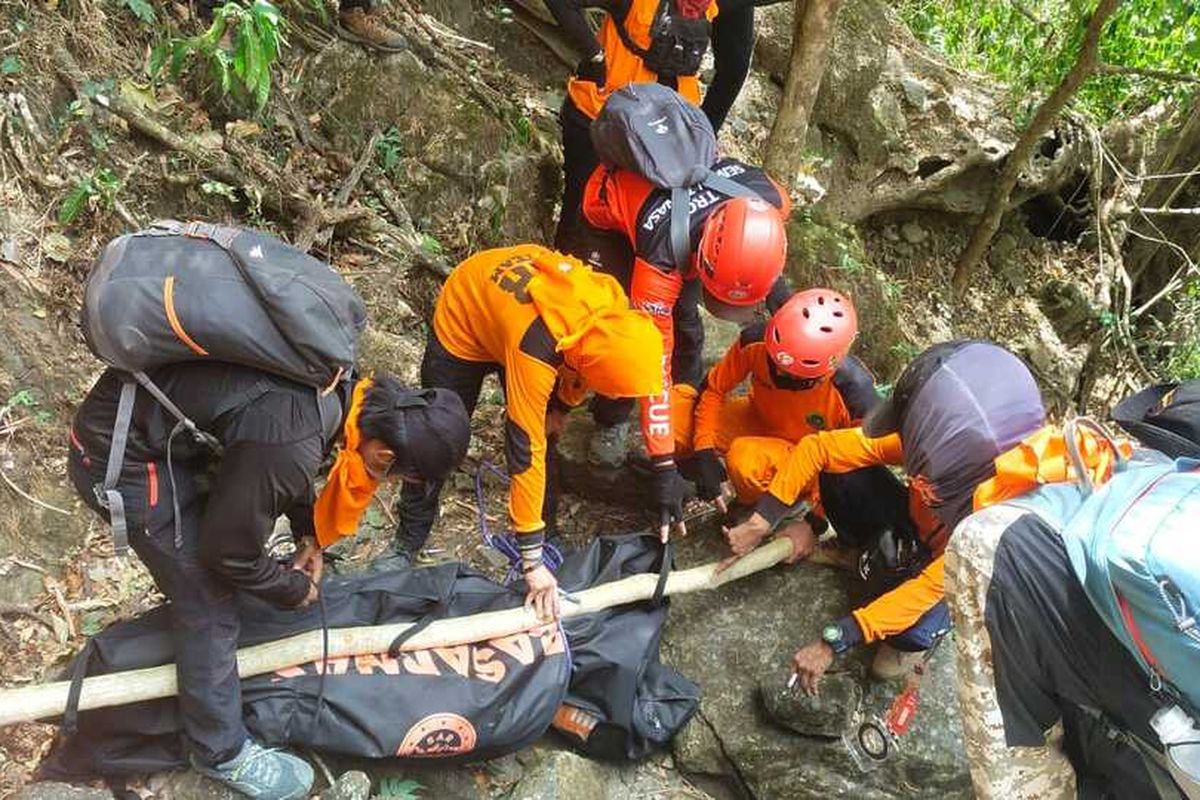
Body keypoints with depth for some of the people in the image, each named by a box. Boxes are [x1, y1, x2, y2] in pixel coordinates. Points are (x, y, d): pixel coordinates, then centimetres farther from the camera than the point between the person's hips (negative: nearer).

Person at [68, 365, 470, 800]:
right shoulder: (290, 449, -34)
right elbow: (229, 551, -17)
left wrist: (307, 531, 11)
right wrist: (292, 590, 1)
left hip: (148, 409, 9)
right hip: (119, 457, -9)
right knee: (207, 601, -2)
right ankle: (221, 752, 17)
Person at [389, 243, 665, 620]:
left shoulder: (615, 305, -30)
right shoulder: (534, 349, -46)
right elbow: (525, 451, -41)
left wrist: (561, 405, -1)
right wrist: (532, 561, -36)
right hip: (463, 320, -5)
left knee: (543, 432, 1)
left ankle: (546, 532, 17)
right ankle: (407, 543, 20)